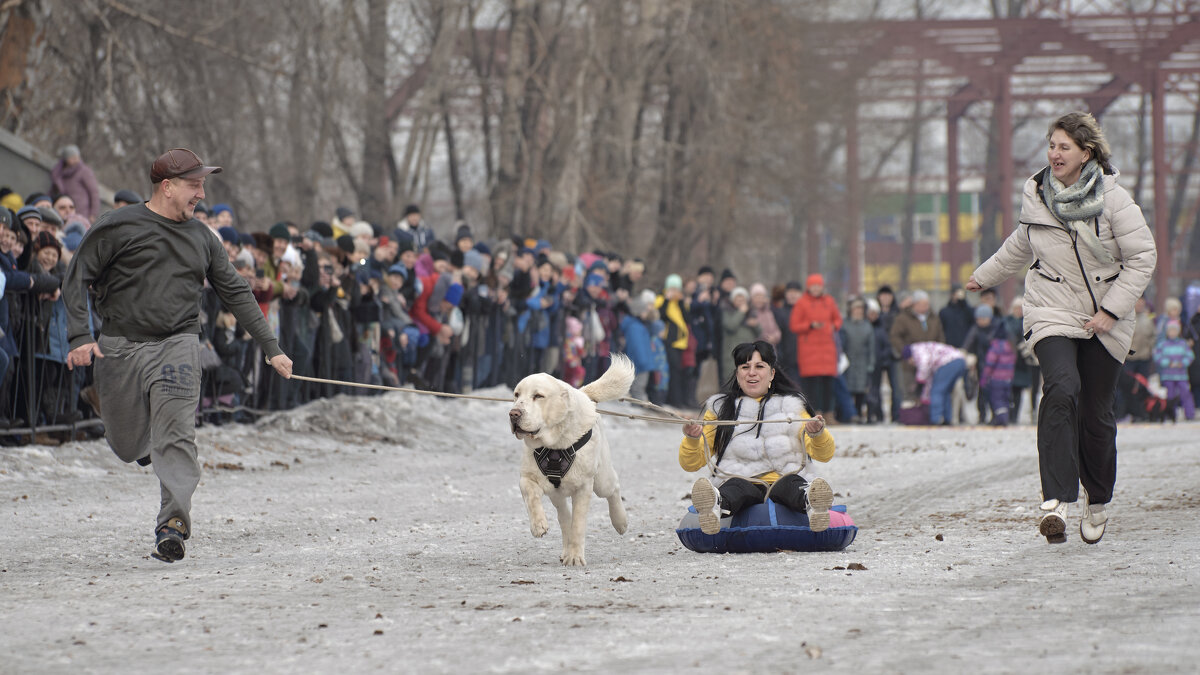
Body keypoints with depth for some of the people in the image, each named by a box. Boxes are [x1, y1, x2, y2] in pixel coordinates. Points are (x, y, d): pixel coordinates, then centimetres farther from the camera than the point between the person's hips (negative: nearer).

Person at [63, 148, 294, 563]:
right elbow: (77, 279, -1)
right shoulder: (117, 227, -1)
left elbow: (236, 293, 17)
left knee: (176, 435, -17)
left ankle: (173, 525, -23)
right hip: (120, 347, -1)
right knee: (127, 448, 7)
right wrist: (80, 336, -13)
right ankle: (145, 436, 44)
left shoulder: (200, 238, 12)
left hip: (177, 345, 1)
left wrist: (271, 349, 14)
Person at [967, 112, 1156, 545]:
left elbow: (1143, 257, -5)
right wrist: (984, 277, 35)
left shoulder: (1113, 198, -7)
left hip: (1104, 321, -1)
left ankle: (1098, 501, 29)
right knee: (1061, 389, -25)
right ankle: (1056, 501, -33)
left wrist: (1111, 309, -12)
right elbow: (1021, 246, 22)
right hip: (1052, 313, 1)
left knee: (1096, 415, 3)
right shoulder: (1036, 195, 3)